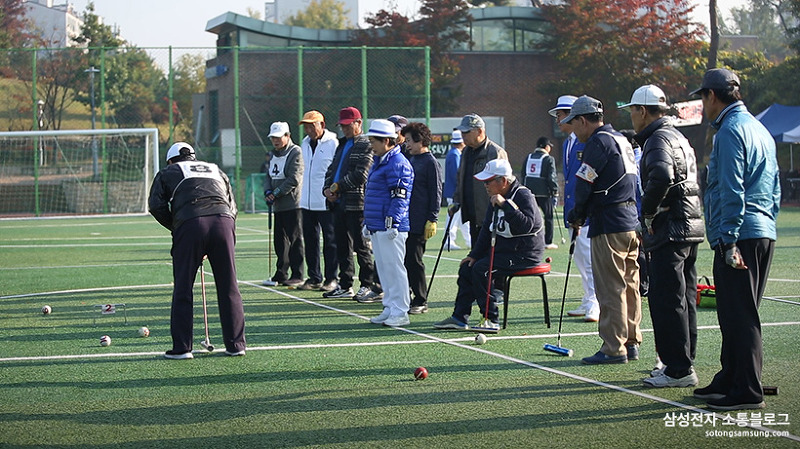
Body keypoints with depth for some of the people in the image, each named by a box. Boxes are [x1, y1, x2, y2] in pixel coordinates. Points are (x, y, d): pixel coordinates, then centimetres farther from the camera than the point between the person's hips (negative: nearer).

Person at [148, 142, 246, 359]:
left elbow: (156, 205, 10)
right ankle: (236, 344, 11)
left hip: (189, 224, -3)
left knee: (183, 289, 5)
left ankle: (181, 347, 5)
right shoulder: (216, 171, 34)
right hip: (223, 221, 3)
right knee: (229, 288, 9)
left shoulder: (167, 173, 24)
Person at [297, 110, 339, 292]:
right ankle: (314, 278, 18)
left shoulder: (333, 143, -9)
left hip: (326, 202, -7)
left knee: (330, 241, -1)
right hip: (307, 202, 7)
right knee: (310, 240, 10)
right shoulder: (305, 144, 14)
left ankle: (331, 279, 4)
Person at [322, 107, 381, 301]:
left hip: (356, 203, -8)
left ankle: (369, 285, 1)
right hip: (338, 203, 9)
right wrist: (327, 188, 2)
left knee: (361, 245, -5)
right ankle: (345, 286, 19)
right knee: (342, 246, 12)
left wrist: (338, 187, -12)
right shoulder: (342, 145, 21)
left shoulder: (366, 146, -7)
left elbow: (360, 175, -16)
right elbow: (332, 170, 21)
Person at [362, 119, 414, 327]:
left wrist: (392, 224, -22)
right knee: (384, 268, 13)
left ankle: (400, 313, -5)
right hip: (376, 228, 10)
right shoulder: (379, 162, 19)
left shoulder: (397, 163, -13)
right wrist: (367, 223, 24)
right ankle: (390, 309, 19)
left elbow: (399, 196, -19)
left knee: (394, 268, -7)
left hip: (390, 228, -10)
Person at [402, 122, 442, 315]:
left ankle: (421, 302, 1)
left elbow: (436, 192, -12)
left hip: (419, 223, -8)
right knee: (404, 260, 9)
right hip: (405, 220, 9)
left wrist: (432, 220, -16)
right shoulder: (412, 160, 17)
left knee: (414, 261, -6)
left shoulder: (430, 163, -9)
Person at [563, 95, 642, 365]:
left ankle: (614, 348, -5)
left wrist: (576, 216, 4)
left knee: (610, 288, -6)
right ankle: (631, 343, 16)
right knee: (629, 285, 12)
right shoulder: (621, 140, 19)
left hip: (609, 225, -9)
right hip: (631, 221, 10)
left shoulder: (598, 142, -10)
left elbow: (583, 184, -13)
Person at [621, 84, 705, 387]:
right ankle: (683, 364, 19)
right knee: (684, 299, 13)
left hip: (670, 230, -10)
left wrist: (648, 214, -17)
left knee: (666, 299, -8)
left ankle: (678, 370, -8)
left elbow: (661, 177, -31)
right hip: (690, 226, 11)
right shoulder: (678, 137, 22)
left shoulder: (659, 139, -11)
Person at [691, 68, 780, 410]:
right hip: (764, 234, 10)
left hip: (739, 238, -10)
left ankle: (747, 392, -5)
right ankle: (729, 381, 24)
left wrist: (729, 241, -19)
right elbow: (774, 189, 23)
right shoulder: (760, 129, 19)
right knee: (739, 314, 16)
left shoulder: (731, 131, -11)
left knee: (739, 315, -7)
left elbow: (731, 190, -18)